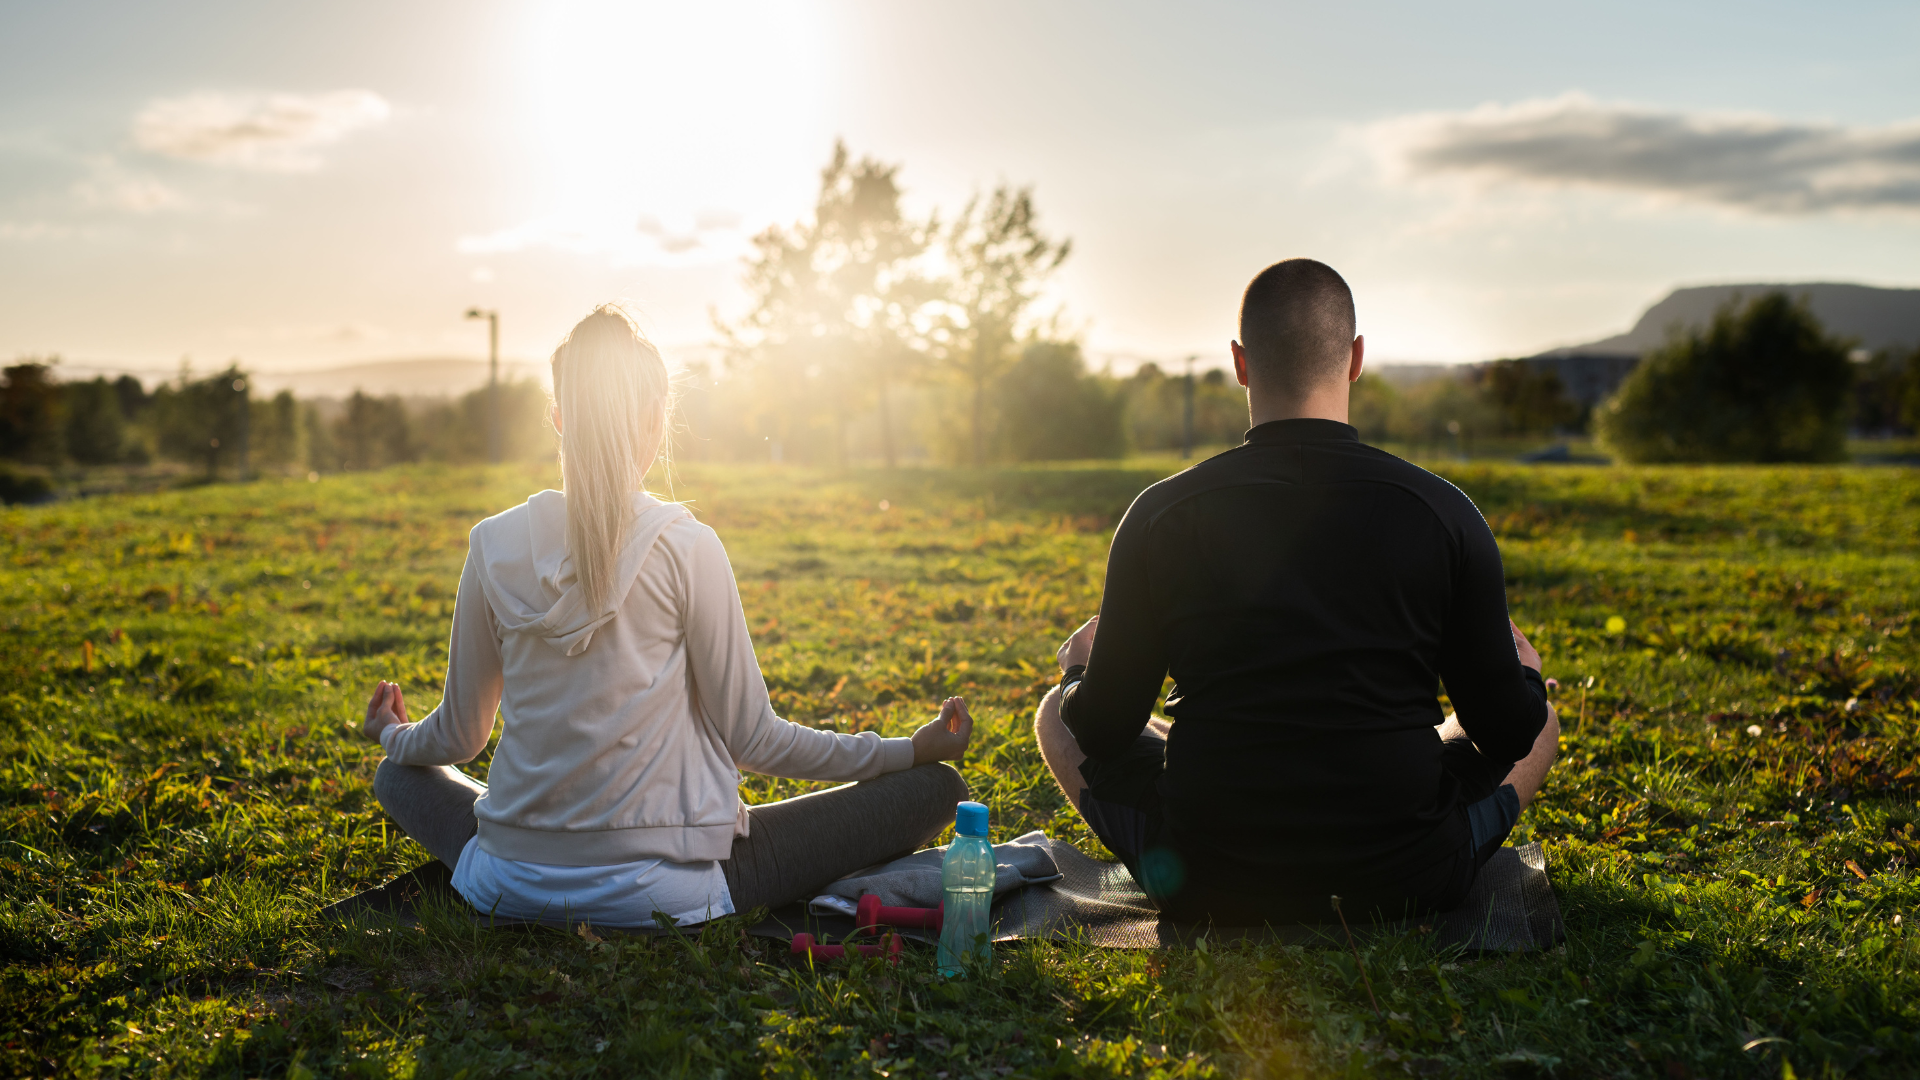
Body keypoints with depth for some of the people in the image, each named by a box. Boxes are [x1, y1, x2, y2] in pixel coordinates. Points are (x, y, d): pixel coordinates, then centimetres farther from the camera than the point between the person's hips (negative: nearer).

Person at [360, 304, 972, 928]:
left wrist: (394, 736, 33)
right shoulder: (686, 548, -11)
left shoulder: (494, 545, -1)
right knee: (934, 788, 2)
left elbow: (458, 737, 9)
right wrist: (914, 750, 4)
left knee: (400, 774, 35)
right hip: (658, 892, -3)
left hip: (510, 889, 4)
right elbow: (751, 739, -6)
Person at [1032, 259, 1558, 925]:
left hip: (1208, 890, 0)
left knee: (1059, 716, 24)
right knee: (1541, 717, 27)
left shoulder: (1161, 516, -9)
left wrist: (1079, 669, 23)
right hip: (1405, 885, 1)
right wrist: (1521, 668, 24)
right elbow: (1507, 730, 0)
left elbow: (1103, 732, -1)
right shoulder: (1441, 513, -9)